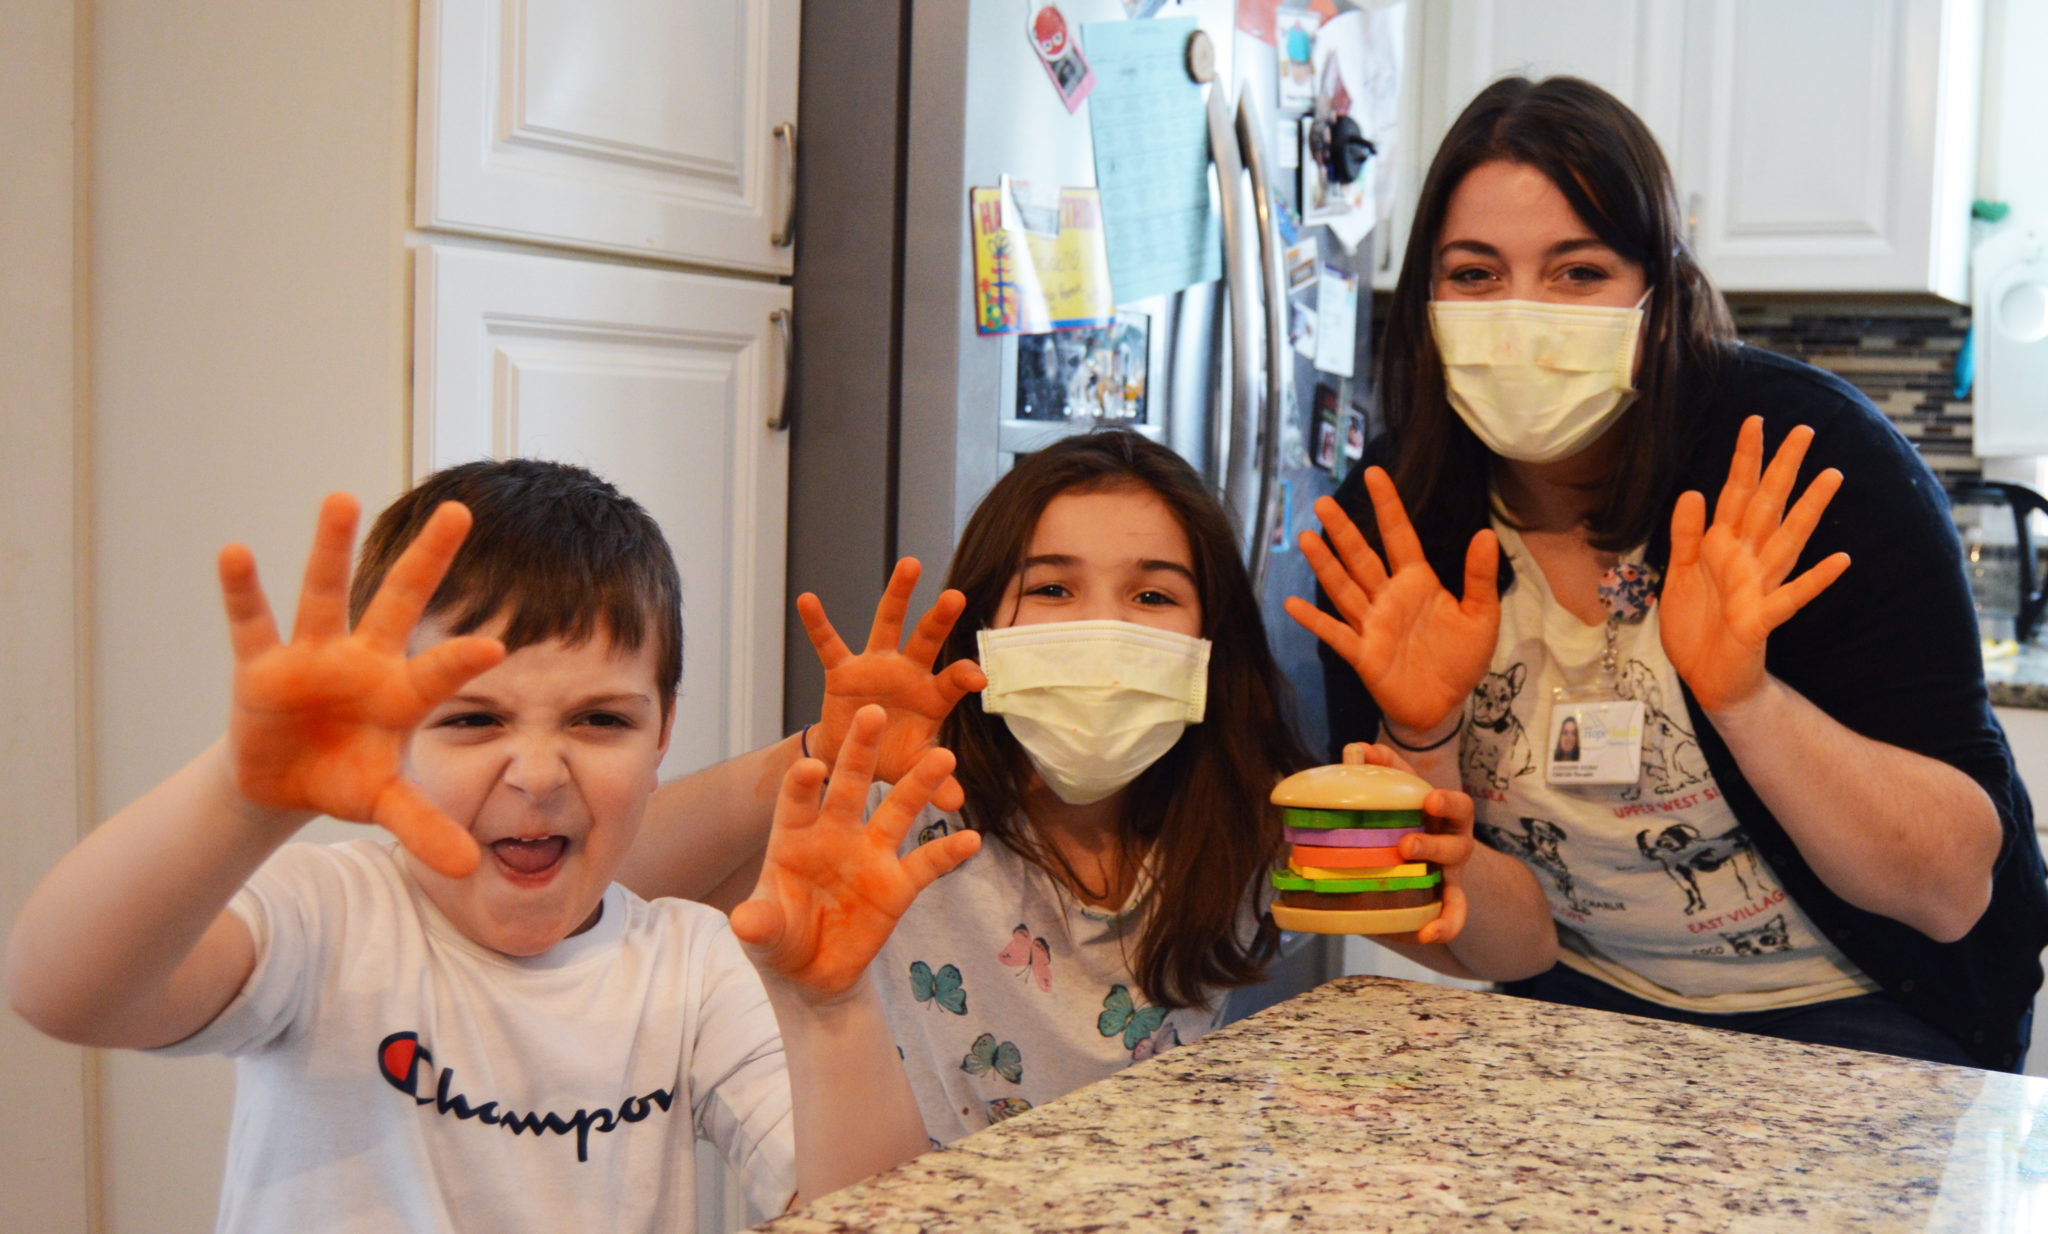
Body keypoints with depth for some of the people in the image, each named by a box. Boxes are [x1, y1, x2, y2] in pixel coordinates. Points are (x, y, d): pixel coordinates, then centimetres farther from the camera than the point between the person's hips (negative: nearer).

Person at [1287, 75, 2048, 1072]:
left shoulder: (1812, 458, -18)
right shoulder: (1385, 524, -10)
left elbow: (1955, 892, -17)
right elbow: (1473, 937, -7)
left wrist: (1745, 698, -31)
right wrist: (1422, 740, -24)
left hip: (1852, 1018, -1)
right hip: (1580, 1009, 2)